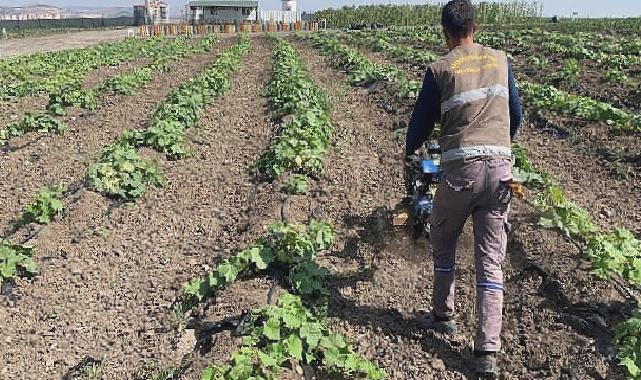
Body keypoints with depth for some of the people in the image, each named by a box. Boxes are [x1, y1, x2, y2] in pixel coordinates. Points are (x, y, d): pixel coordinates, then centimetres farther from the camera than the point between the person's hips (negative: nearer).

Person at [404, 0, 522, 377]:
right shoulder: (501, 60, 12)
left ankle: (444, 317, 32)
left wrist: (409, 152, 31)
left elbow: (422, 121, 10)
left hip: (461, 167, -3)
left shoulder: (440, 70, 1)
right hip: (501, 166, 3)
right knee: (491, 260, 5)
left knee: (443, 243, 22)